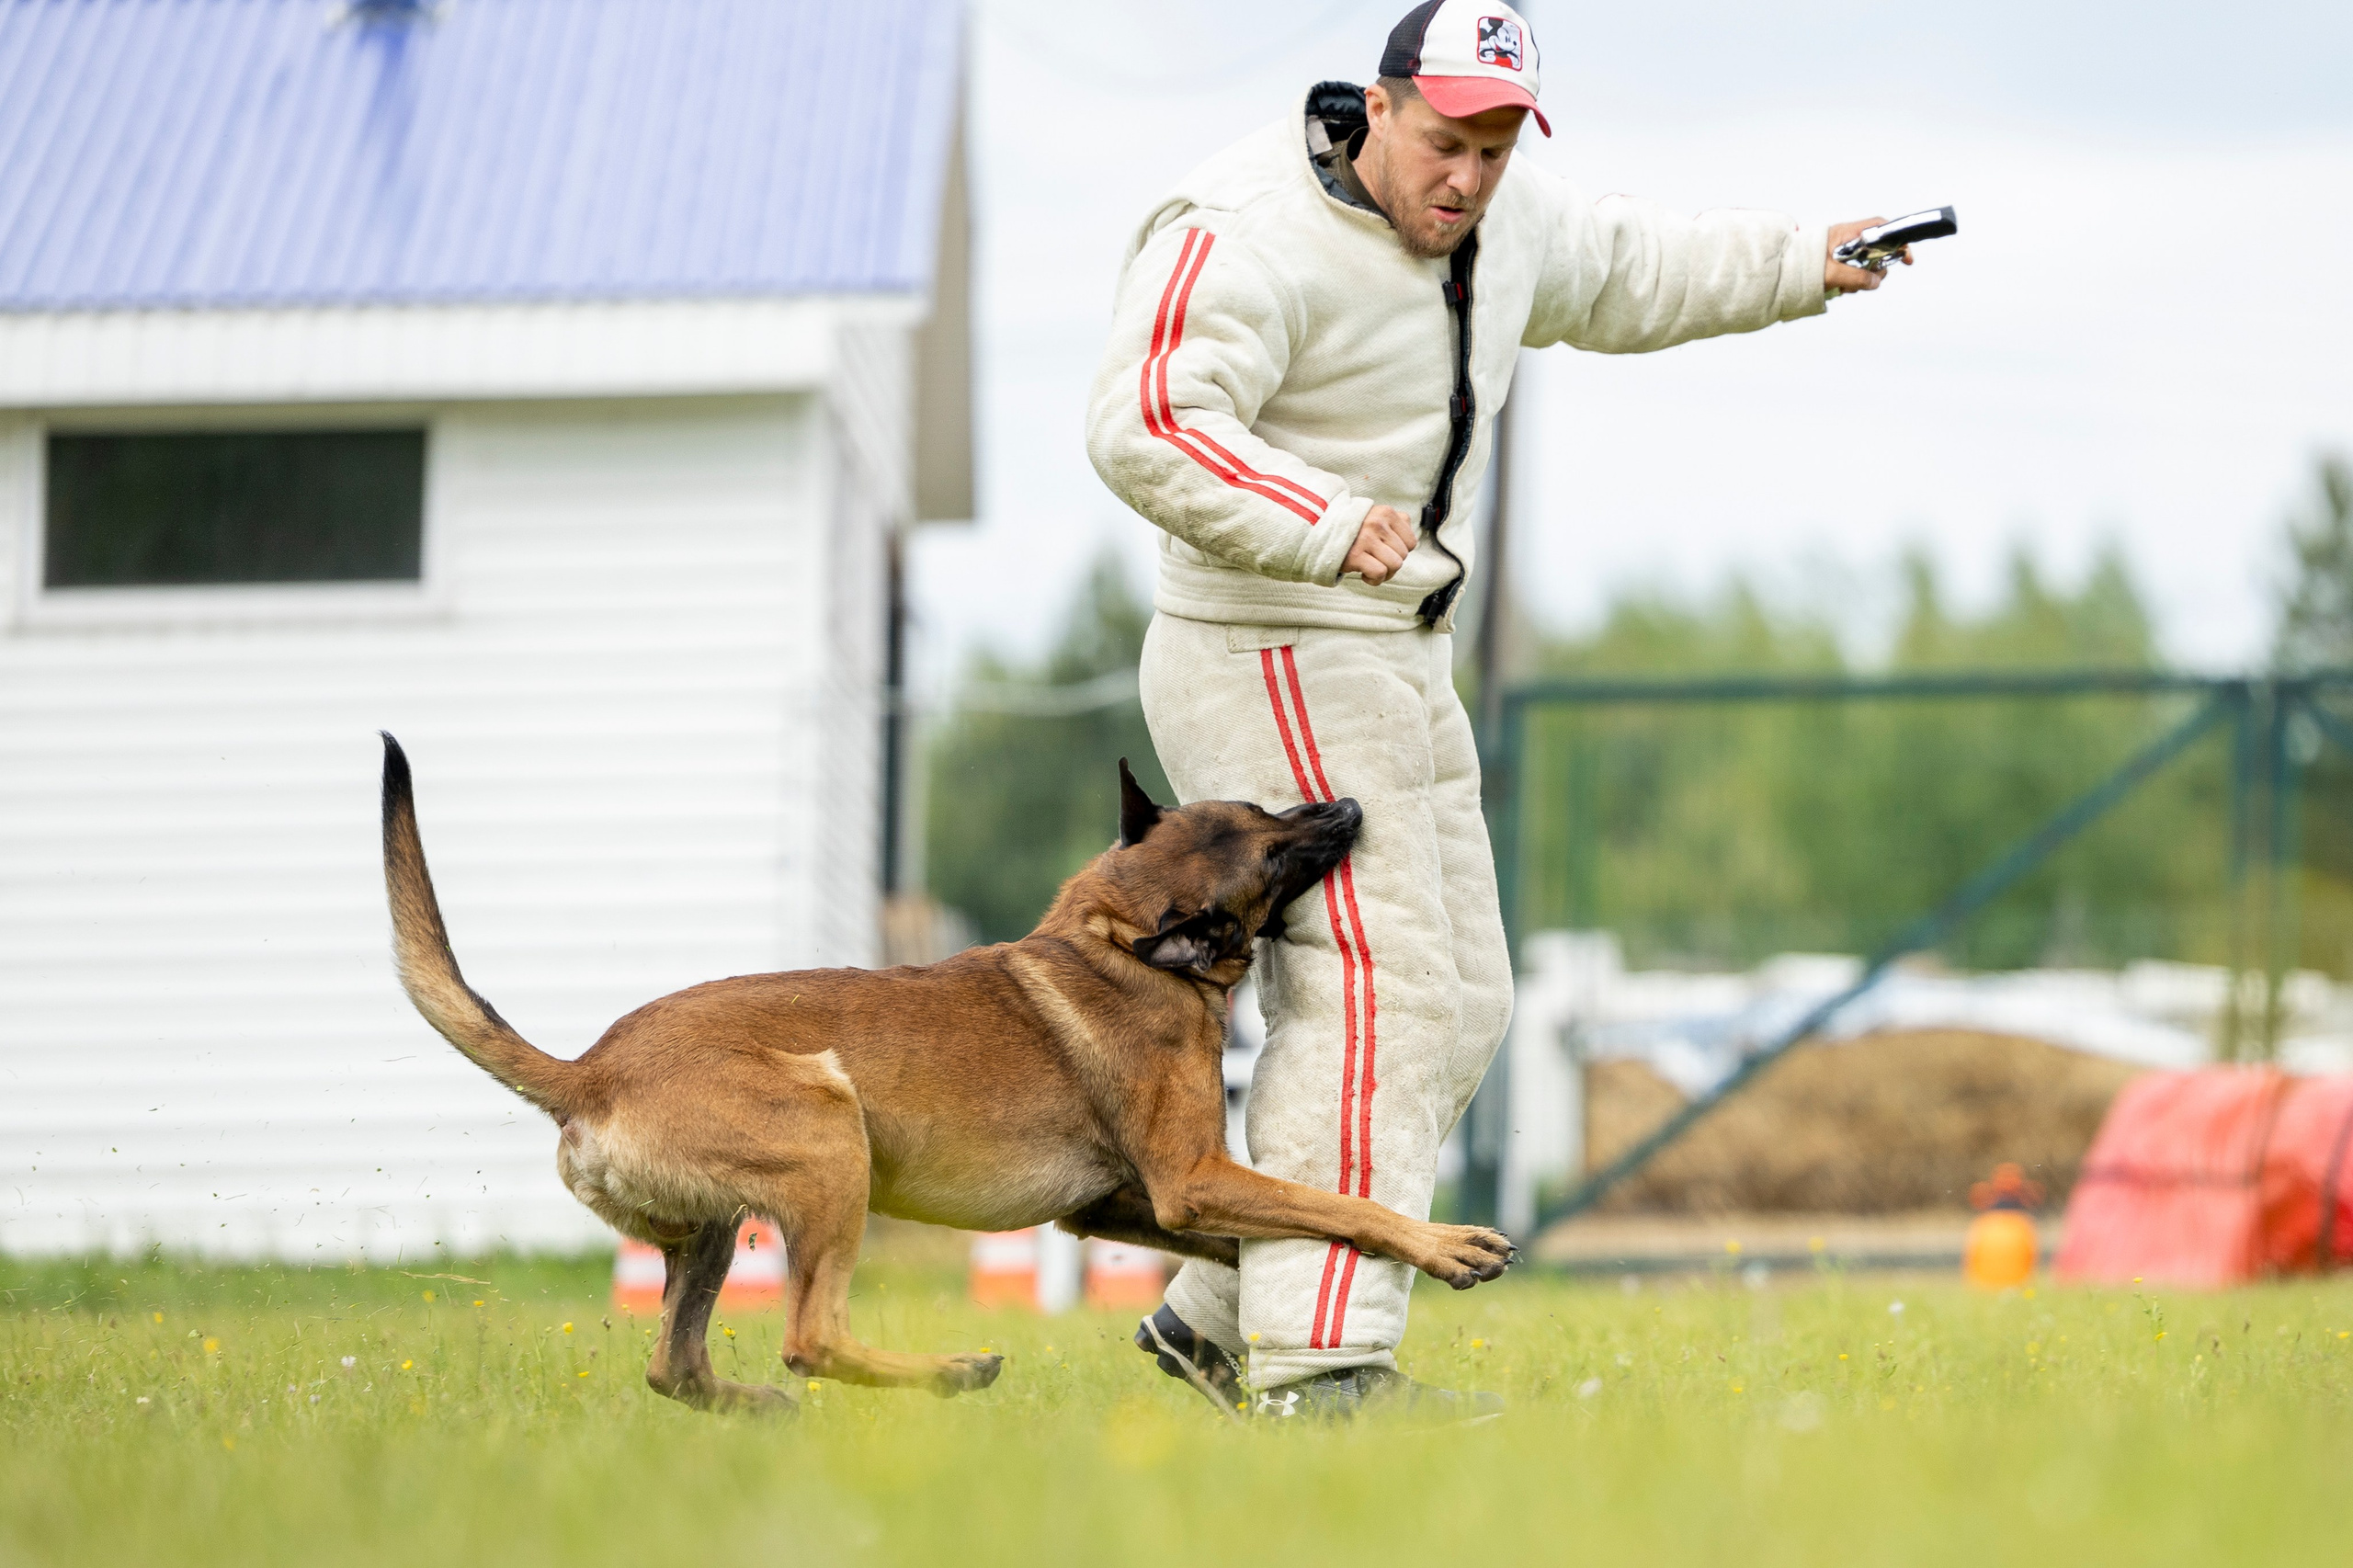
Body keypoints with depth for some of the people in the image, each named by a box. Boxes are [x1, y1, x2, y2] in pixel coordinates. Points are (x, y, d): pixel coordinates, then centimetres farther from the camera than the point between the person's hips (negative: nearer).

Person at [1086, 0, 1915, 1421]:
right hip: (1276, 668, -10)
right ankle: (1318, 1363, -21)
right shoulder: (1254, 238, -20)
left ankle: (1222, 1315, 14)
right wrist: (1327, 526, -42)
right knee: (1375, 996, -18)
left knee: (1456, 1009, 10)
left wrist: (1800, 265, 28)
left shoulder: (1496, 220, 7)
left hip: (1398, 667, 10)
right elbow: (1146, 426, -32)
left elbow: (1621, 274, 28)